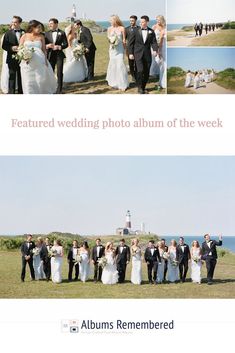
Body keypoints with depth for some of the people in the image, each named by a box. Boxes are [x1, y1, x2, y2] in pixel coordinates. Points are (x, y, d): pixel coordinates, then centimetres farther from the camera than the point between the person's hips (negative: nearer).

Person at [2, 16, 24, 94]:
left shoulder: (25, 33, 2)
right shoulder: (8, 33, -1)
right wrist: (11, 48, -19)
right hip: (12, 59, -2)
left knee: (21, 78, 11)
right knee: (12, 77, 2)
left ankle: (21, 92, 22)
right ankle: (11, 92, 7)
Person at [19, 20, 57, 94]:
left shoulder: (41, 37, 9)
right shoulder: (24, 36, 7)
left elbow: (44, 49, 9)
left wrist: (46, 60, -1)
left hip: (40, 62, 1)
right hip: (28, 63, 0)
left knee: (41, 80, -2)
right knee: (29, 82, 1)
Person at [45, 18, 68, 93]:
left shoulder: (62, 33, 1)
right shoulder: (47, 33, 7)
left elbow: (66, 44, -2)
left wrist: (59, 47, -18)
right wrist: (47, 46, -16)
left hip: (59, 55, -2)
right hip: (50, 55, 2)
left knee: (60, 73, 1)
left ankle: (59, 89, 9)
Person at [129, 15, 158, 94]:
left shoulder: (151, 32, 6)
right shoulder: (136, 31, 3)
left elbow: (154, 42, 1)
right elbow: (131, 43, 5)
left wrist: (155, 50, -18)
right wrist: (130, 53, -1)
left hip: (147, 55, 2)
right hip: (138, 54, -2)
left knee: (146, 73, 4)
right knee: (140, 70, -16)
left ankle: (143, 88, 19)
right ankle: (139, 87, -3)